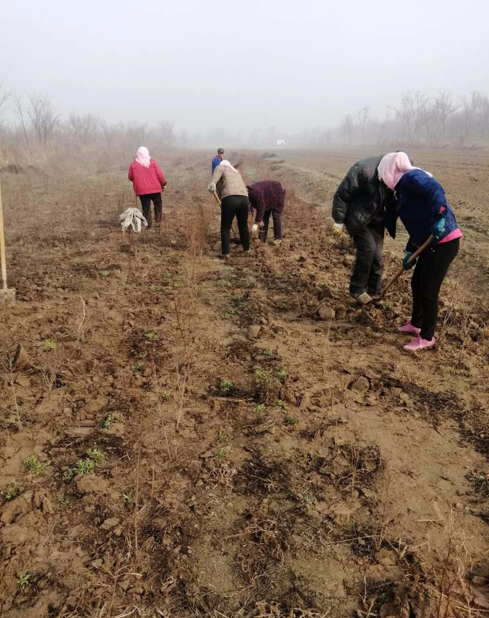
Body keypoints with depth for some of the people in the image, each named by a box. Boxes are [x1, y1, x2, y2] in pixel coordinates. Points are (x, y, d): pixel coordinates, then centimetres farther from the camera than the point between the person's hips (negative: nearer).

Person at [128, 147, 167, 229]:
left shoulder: (133, 164, -1)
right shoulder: (152, 162, -4)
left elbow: (130, 177, 6)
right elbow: (159, 174, -5)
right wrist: (163, 183, 8)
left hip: (141, 190, 1)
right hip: (155, 188, -1)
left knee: (146, 207, 7)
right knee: (157, 204, 17)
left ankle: (148, 224, 5)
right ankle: (158, 220, 7)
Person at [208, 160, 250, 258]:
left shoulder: (221, 166, 20)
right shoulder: (236, 172, 38)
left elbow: (218, 171, -6)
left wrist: (213, 182, -24)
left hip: (230, 199, -5)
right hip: (244, 199, 5)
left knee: (225, 227, 8)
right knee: (243, 225, 25)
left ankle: (226, 253, 4)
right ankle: (246, 248, 37)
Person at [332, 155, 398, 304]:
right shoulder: (364, 170, -29)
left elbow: (391, 201, 10)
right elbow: (342, 194, -22)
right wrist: (339, 221, -17)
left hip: (376, 218, 6)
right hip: (357, 218, -6)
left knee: (377, 254, 2)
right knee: (368, 249, -17)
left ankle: (374, 292, 16)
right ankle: (357, 289, -1)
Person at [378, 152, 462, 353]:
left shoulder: (410, 177, -9)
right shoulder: (404, 187, 20)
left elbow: (435, 189, -28)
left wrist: (439, 217, -35)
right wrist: (410, 251, 22)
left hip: (443, 242, -10)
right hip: (431, 242, 10)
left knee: (428, 290, -1)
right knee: (417, 284, 19)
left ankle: (427, 338, 12)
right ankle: (416, 324, 38)